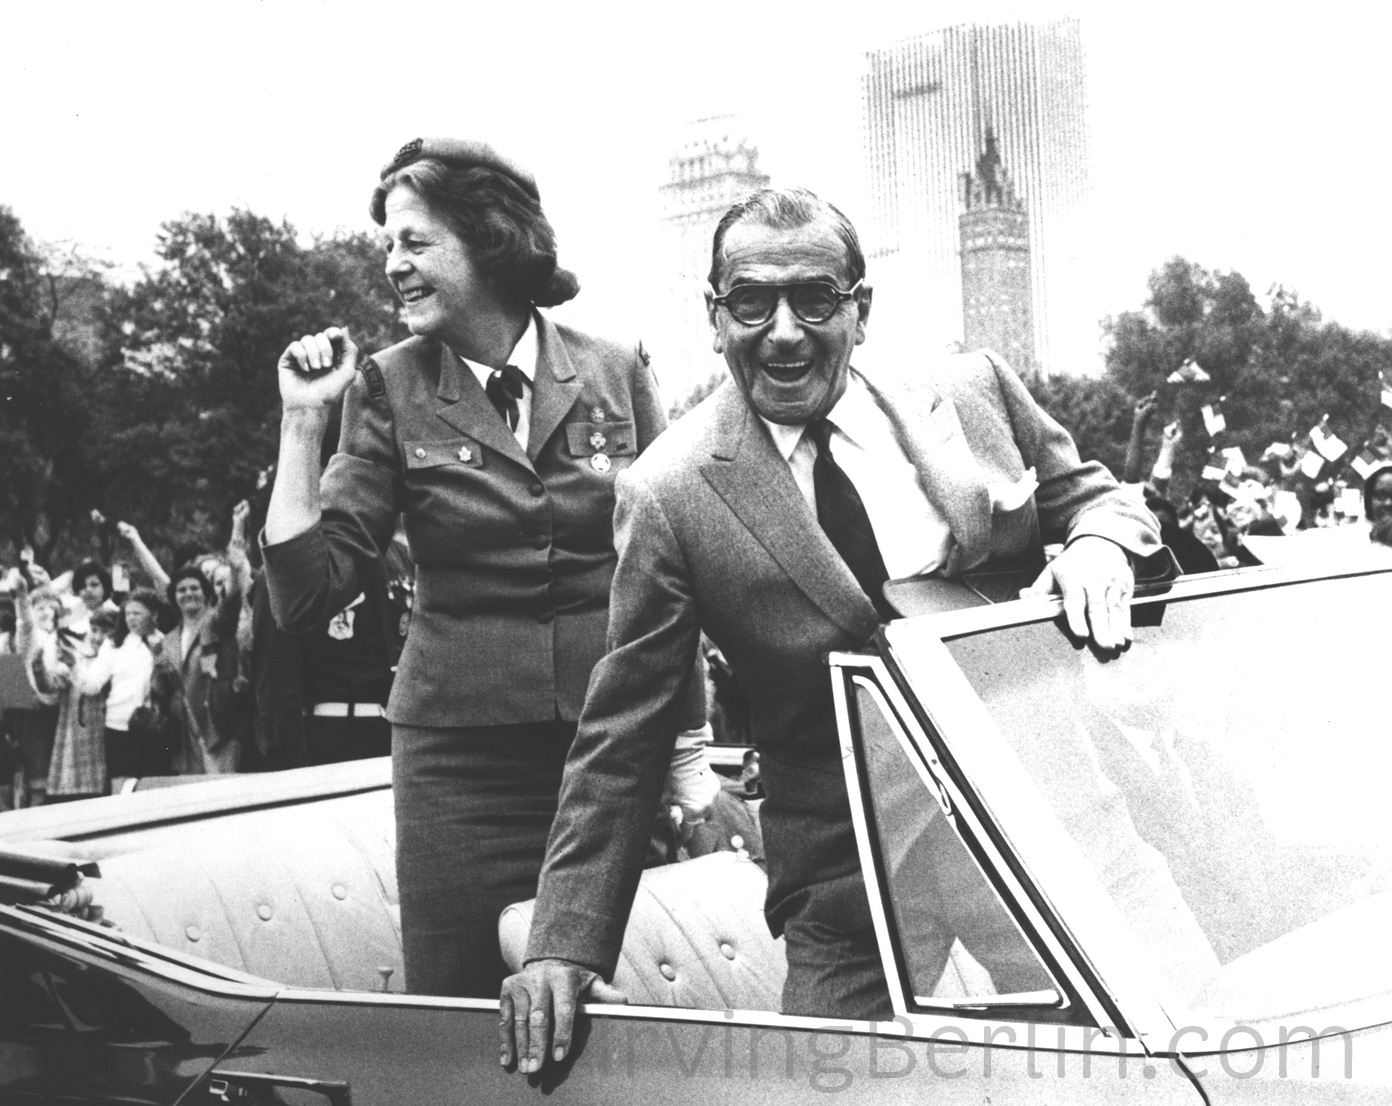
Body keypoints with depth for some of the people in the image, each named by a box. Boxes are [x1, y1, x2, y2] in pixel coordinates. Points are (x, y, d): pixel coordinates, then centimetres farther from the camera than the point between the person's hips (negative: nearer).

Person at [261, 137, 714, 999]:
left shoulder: (615, 372, 2)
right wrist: (304, 422, -10)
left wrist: (690, 749, 8)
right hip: (460, 758, 0)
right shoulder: (391, 391, 1)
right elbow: (307, 595, -4)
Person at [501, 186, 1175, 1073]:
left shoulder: (975, 393, 0)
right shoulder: (673, 496, -7)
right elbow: (620, 747, -5)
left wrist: (1099, 540, -13)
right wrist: (565, 949, -11)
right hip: (851, 896, -2)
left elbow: (1089, 495, 13)